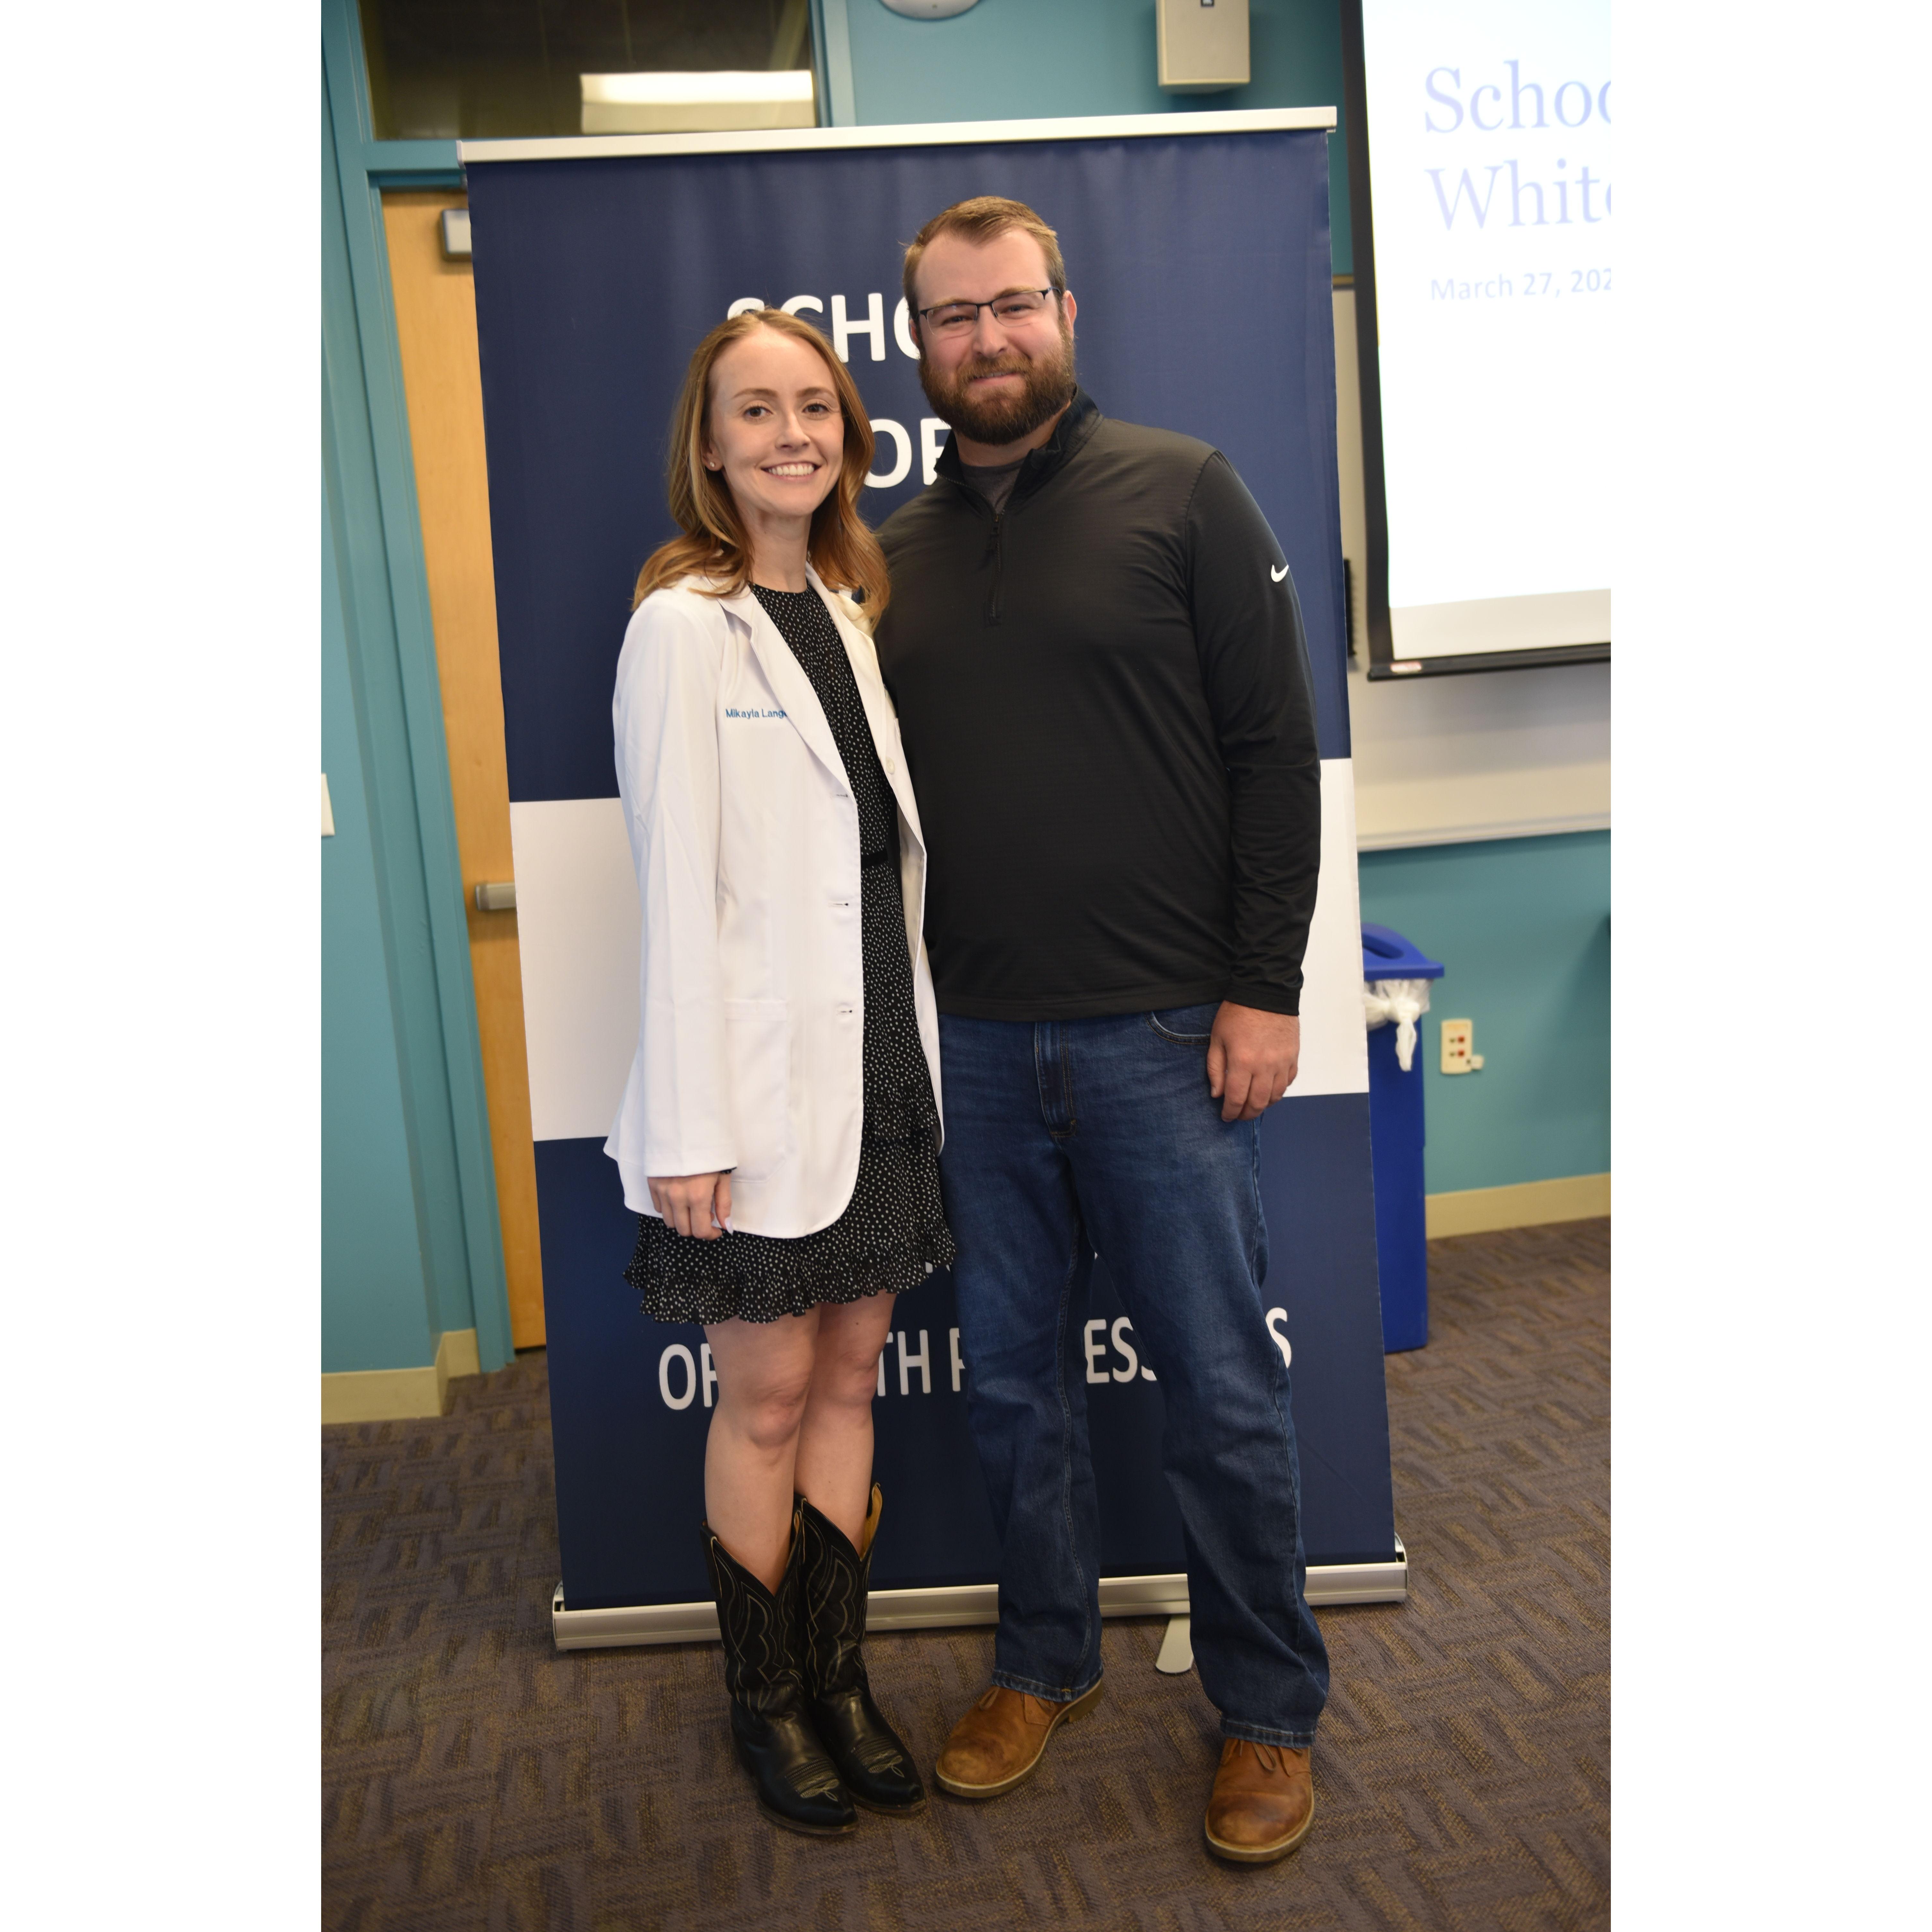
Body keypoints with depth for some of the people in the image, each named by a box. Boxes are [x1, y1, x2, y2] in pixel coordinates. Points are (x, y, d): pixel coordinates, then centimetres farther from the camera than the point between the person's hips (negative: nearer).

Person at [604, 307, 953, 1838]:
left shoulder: (846, 613, 12)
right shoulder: (683, 625, -9)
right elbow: (677, 890, -13)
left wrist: (916, 1050, 12)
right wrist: (688, 1129, -15)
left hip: (882, 1059, 7)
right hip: (766, 1080, -6)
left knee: (851, 1377, 14)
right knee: (767, 1394, 7)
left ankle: (838, 1678, 31)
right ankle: (766, 1700, 27)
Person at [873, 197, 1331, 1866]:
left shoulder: (1183, 494, 0)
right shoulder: (897, 556, 11)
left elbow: (1276, 749, -4)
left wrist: (1264, 988, -10)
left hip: (1166, 1034, -4)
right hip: (979, 1041, 4)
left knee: (1223, 1392, 5)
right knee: (1013, 1382, 14)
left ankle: (1269, 1711, 26)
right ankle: (1047, 1663, 35)